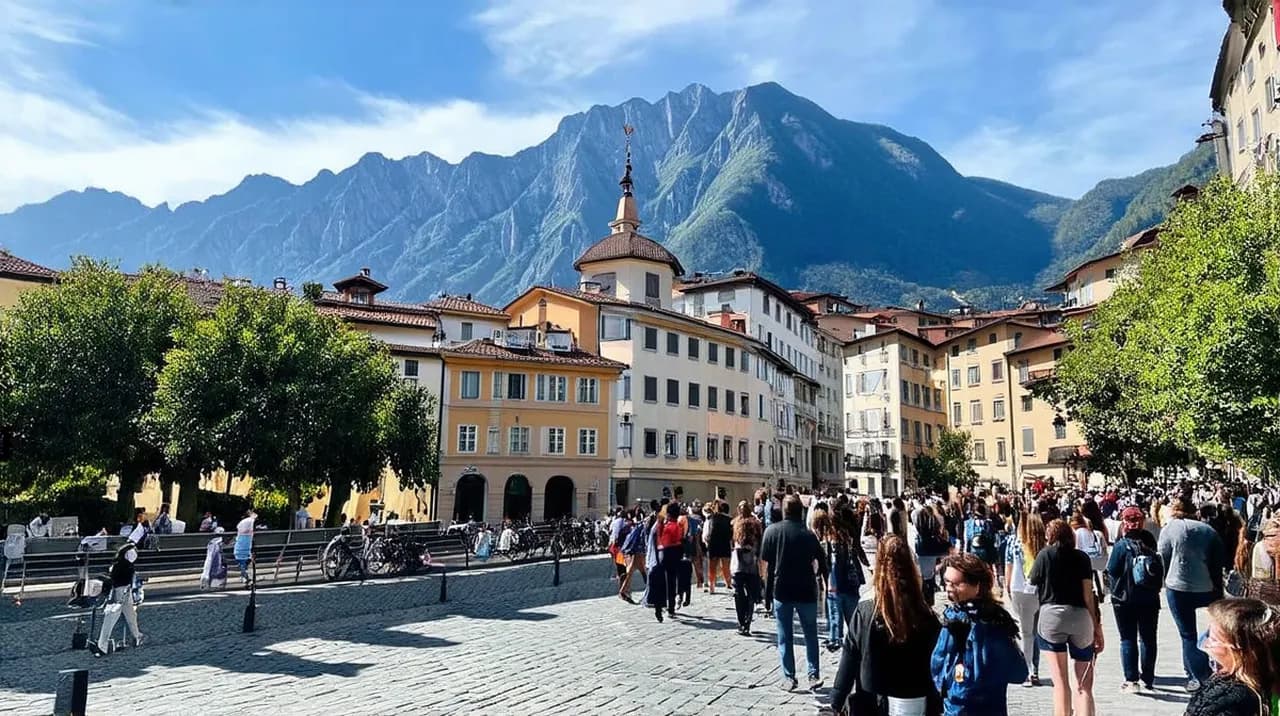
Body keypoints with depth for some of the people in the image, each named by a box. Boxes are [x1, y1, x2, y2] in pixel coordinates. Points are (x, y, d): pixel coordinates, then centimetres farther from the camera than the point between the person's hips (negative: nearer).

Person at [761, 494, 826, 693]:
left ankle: (789, 677, 12)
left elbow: (765, 559, -2)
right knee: (810, 635, 14)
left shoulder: (772, 530, -6)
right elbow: (820, 563, -5)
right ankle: (814, 675, 12)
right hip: (806, 590, 0)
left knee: (785, 637, 10)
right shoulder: (808, 534, -6)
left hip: (781, 590, 0)